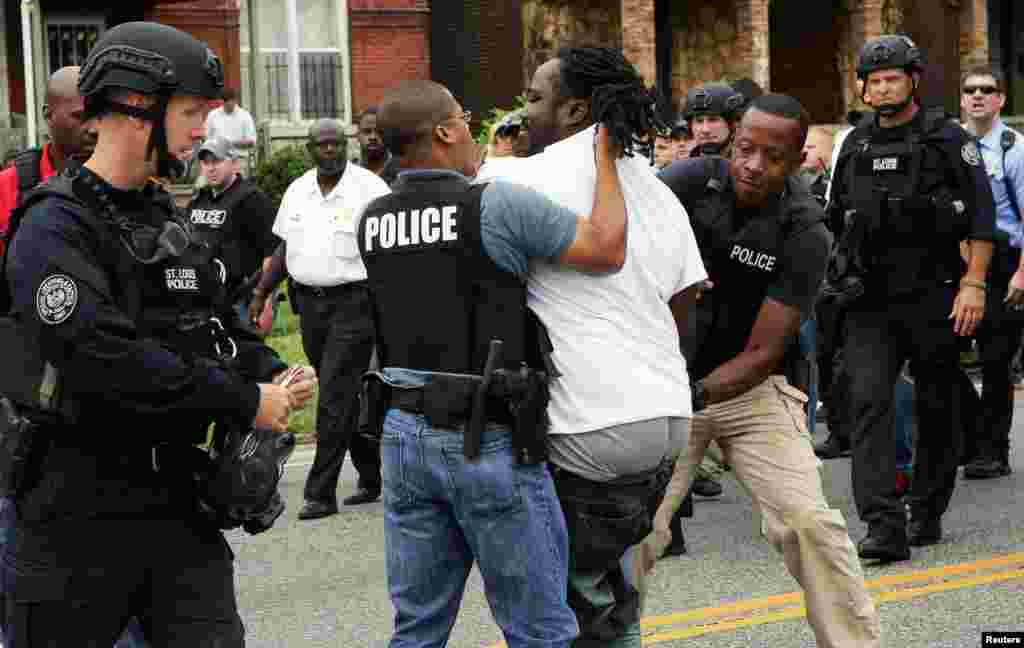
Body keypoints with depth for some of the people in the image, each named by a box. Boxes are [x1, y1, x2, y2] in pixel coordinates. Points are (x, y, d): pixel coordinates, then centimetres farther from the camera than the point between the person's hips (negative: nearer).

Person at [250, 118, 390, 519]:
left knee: (335, 396, -9)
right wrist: (260, 294, 16)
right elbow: (285, 247, 20)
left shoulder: (369, 187, -8)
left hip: (352, 302, -6)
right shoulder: (297, 191, 11)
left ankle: (321, 492, -5)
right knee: (344, 396, 13)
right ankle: (372, 477, 26)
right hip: (310, 302, 6)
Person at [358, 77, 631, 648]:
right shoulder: (498, 204, -13)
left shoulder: (372, 221, 6)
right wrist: (606, 155, -1)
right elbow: (607, 250, -13)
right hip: (488, 439, -6)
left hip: (403, 429, 6)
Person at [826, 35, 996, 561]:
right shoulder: (855, 145, 10)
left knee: (937, 408, 8)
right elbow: (836, 220, 20)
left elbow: (982, 216, -5)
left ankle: (927, 512, 25)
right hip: (869, 302, 3)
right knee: (868, 403, -12)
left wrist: (973, 283, -13)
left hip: (933, 298, -2)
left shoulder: (948, 140, -2)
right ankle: (885, 527, -17)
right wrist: (840, 278, 17)